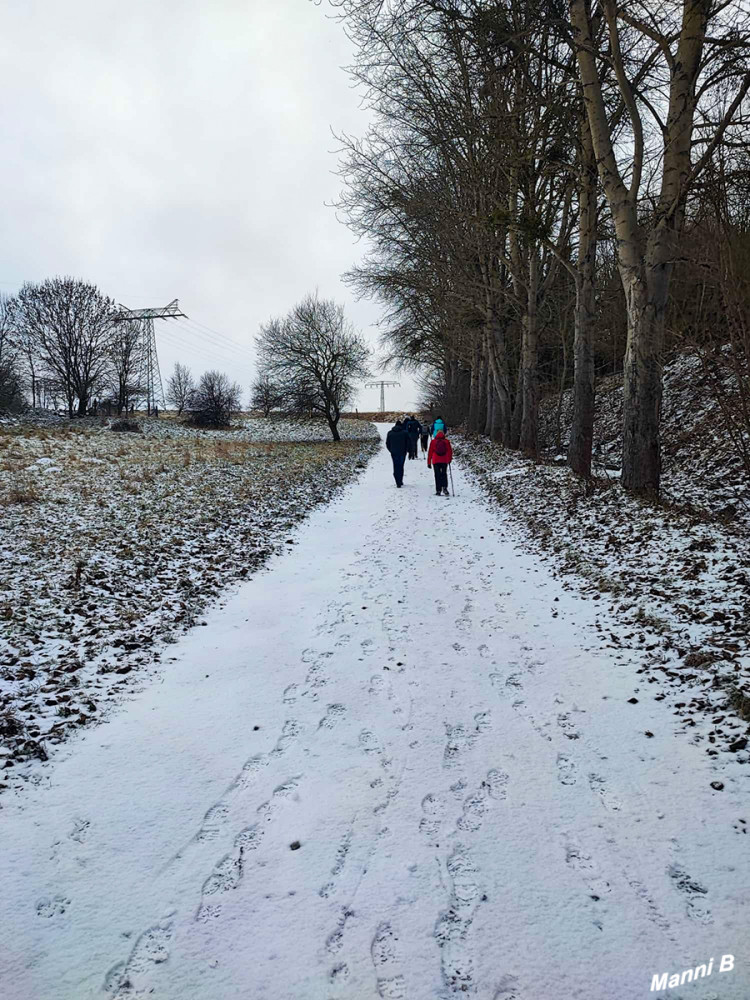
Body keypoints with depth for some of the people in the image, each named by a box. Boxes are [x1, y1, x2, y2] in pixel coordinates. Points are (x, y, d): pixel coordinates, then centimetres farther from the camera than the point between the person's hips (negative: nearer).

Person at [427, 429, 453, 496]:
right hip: (444, 461, 0)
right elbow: (450, 451, 5)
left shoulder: (433, 441, 4)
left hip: (436, 461, 0)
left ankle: (438, 491, 0)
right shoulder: (447, 441, 4)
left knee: (437, 476, 3)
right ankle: (444, 488, -12)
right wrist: (450, 459, 19)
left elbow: (430, 452, 5)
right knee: (444, 474, 9)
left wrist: (429, 462, 9)